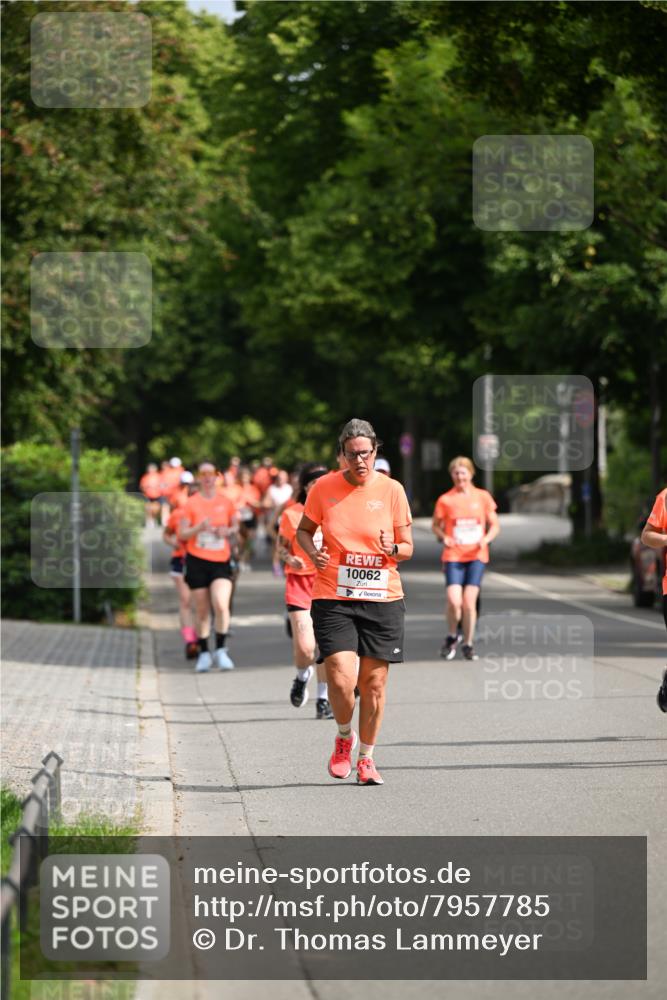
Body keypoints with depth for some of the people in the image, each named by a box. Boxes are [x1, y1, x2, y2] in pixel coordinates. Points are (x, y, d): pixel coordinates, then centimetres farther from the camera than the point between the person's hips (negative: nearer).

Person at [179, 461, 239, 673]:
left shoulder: (225, 502, 5)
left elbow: (235, 526, 18)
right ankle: (204, 653, 17)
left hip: (221, 561, 0)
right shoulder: (191, 504, 0)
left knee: (221, 605, -18)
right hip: (197, 560, 0)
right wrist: (200, 528, -19)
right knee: (202, 611, 4)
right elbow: (182, 534, -1)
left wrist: (228, 532, -5)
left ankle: (221, 651, -6)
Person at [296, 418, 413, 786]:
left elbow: (407, 548, 7)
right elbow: (304, 530, 14)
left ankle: (366, 757, 22)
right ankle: (344, 738, 17)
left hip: (382, 598, 1)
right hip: (333, 598, -1)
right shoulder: (324, 487, 0)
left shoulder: (391, 490, 1)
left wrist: (393, 549, -16)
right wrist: (313, 552, -7)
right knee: (341, 679, -13)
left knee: (374, 683, 3)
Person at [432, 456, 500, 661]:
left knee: (469, 602, -6)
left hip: (476, 556, 1)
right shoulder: (445, 500, 1)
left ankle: (468, 645, 10)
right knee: (454, 601, -14)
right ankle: (452, 636, 13)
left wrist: (486, 539, -9)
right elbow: (435, 525, 11)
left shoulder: (483, 497, 4)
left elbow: (494, 525, 11)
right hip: (453, 556, -1)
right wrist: (443, 537, -10)